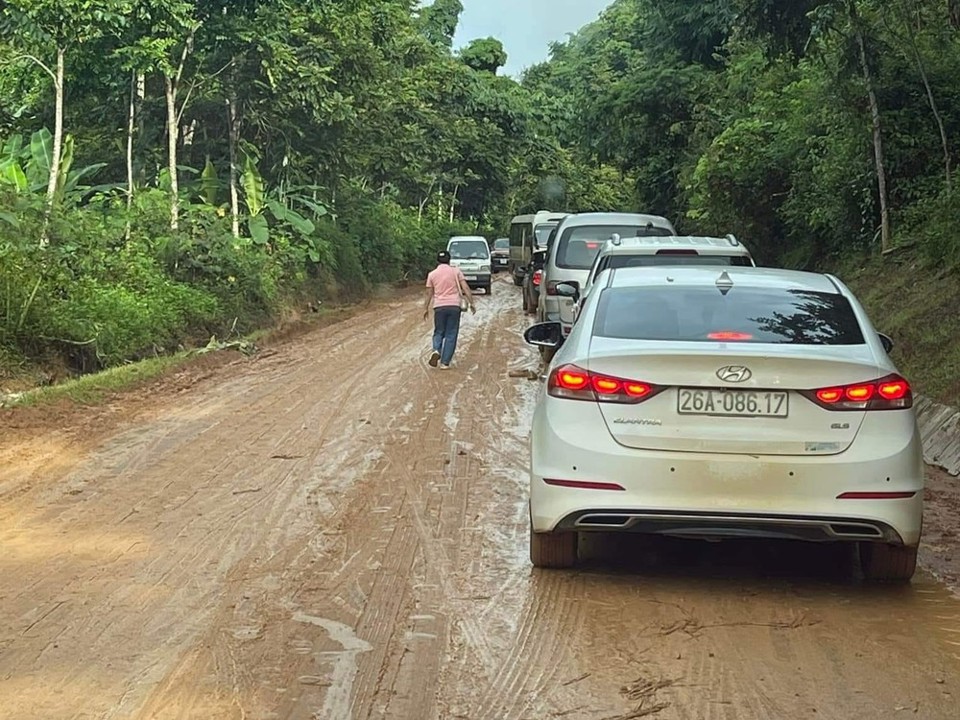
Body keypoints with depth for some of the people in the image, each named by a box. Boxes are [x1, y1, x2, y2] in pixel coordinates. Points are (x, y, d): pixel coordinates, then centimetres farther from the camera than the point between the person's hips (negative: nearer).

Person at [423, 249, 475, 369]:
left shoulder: (432, 274, 6)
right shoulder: (456, 271, 4)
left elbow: (429, 293, 9)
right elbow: (466, 288, -2)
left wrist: (426, 308, 18)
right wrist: (471, 303, 2)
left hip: (439, 306, 1)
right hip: (454, 305, -1)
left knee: (439, 332, 15)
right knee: (451, 335, 4)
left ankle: (436, 350, -14)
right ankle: (445, 362, 0)